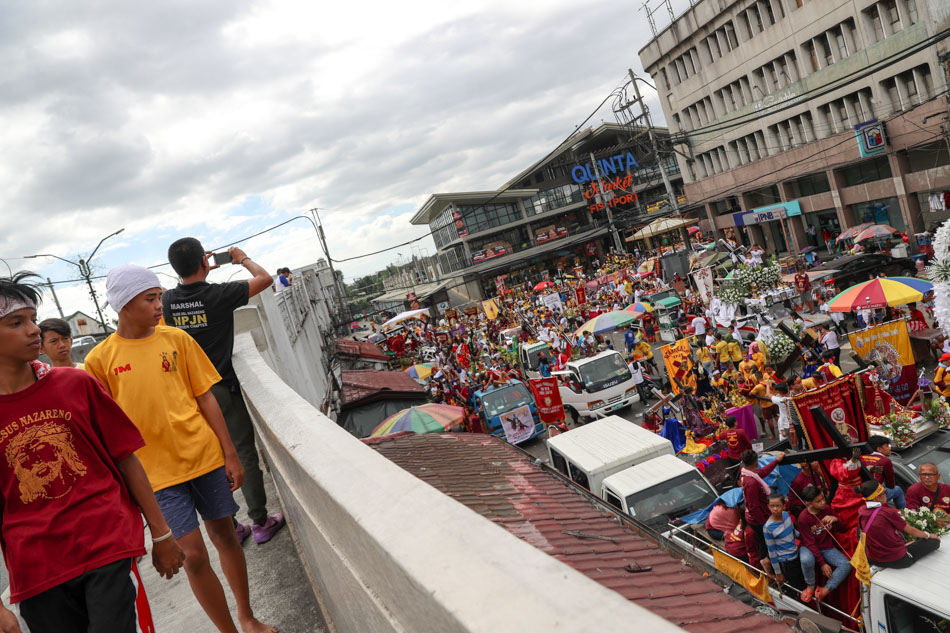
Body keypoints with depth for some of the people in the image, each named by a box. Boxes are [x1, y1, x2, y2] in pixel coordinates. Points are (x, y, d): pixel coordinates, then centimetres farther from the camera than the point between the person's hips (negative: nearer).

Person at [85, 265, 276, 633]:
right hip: (158, 472, -2)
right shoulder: (99, 360, -3)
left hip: (206, 457, 2)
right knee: (193, 555, -2)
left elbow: (205, 398, 3)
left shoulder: (176, 338, 1)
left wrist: (230, 455, 2)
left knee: (225, 536, 12)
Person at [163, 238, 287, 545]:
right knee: (245, 454, 7)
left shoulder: (168, 300, -2)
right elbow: (264, 278, -3)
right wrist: (243, 259, 12)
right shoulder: (218, 295, -15)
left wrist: (200, 271, 22)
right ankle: (260, 522, 15)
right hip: (223, 389, -4)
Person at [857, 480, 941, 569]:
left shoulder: (861, 511, -4)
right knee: (934, 541, 8)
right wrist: (928, 535, 16)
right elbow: (911, 531, -4)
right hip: (898, 561, -4)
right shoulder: (888, 512, -18)